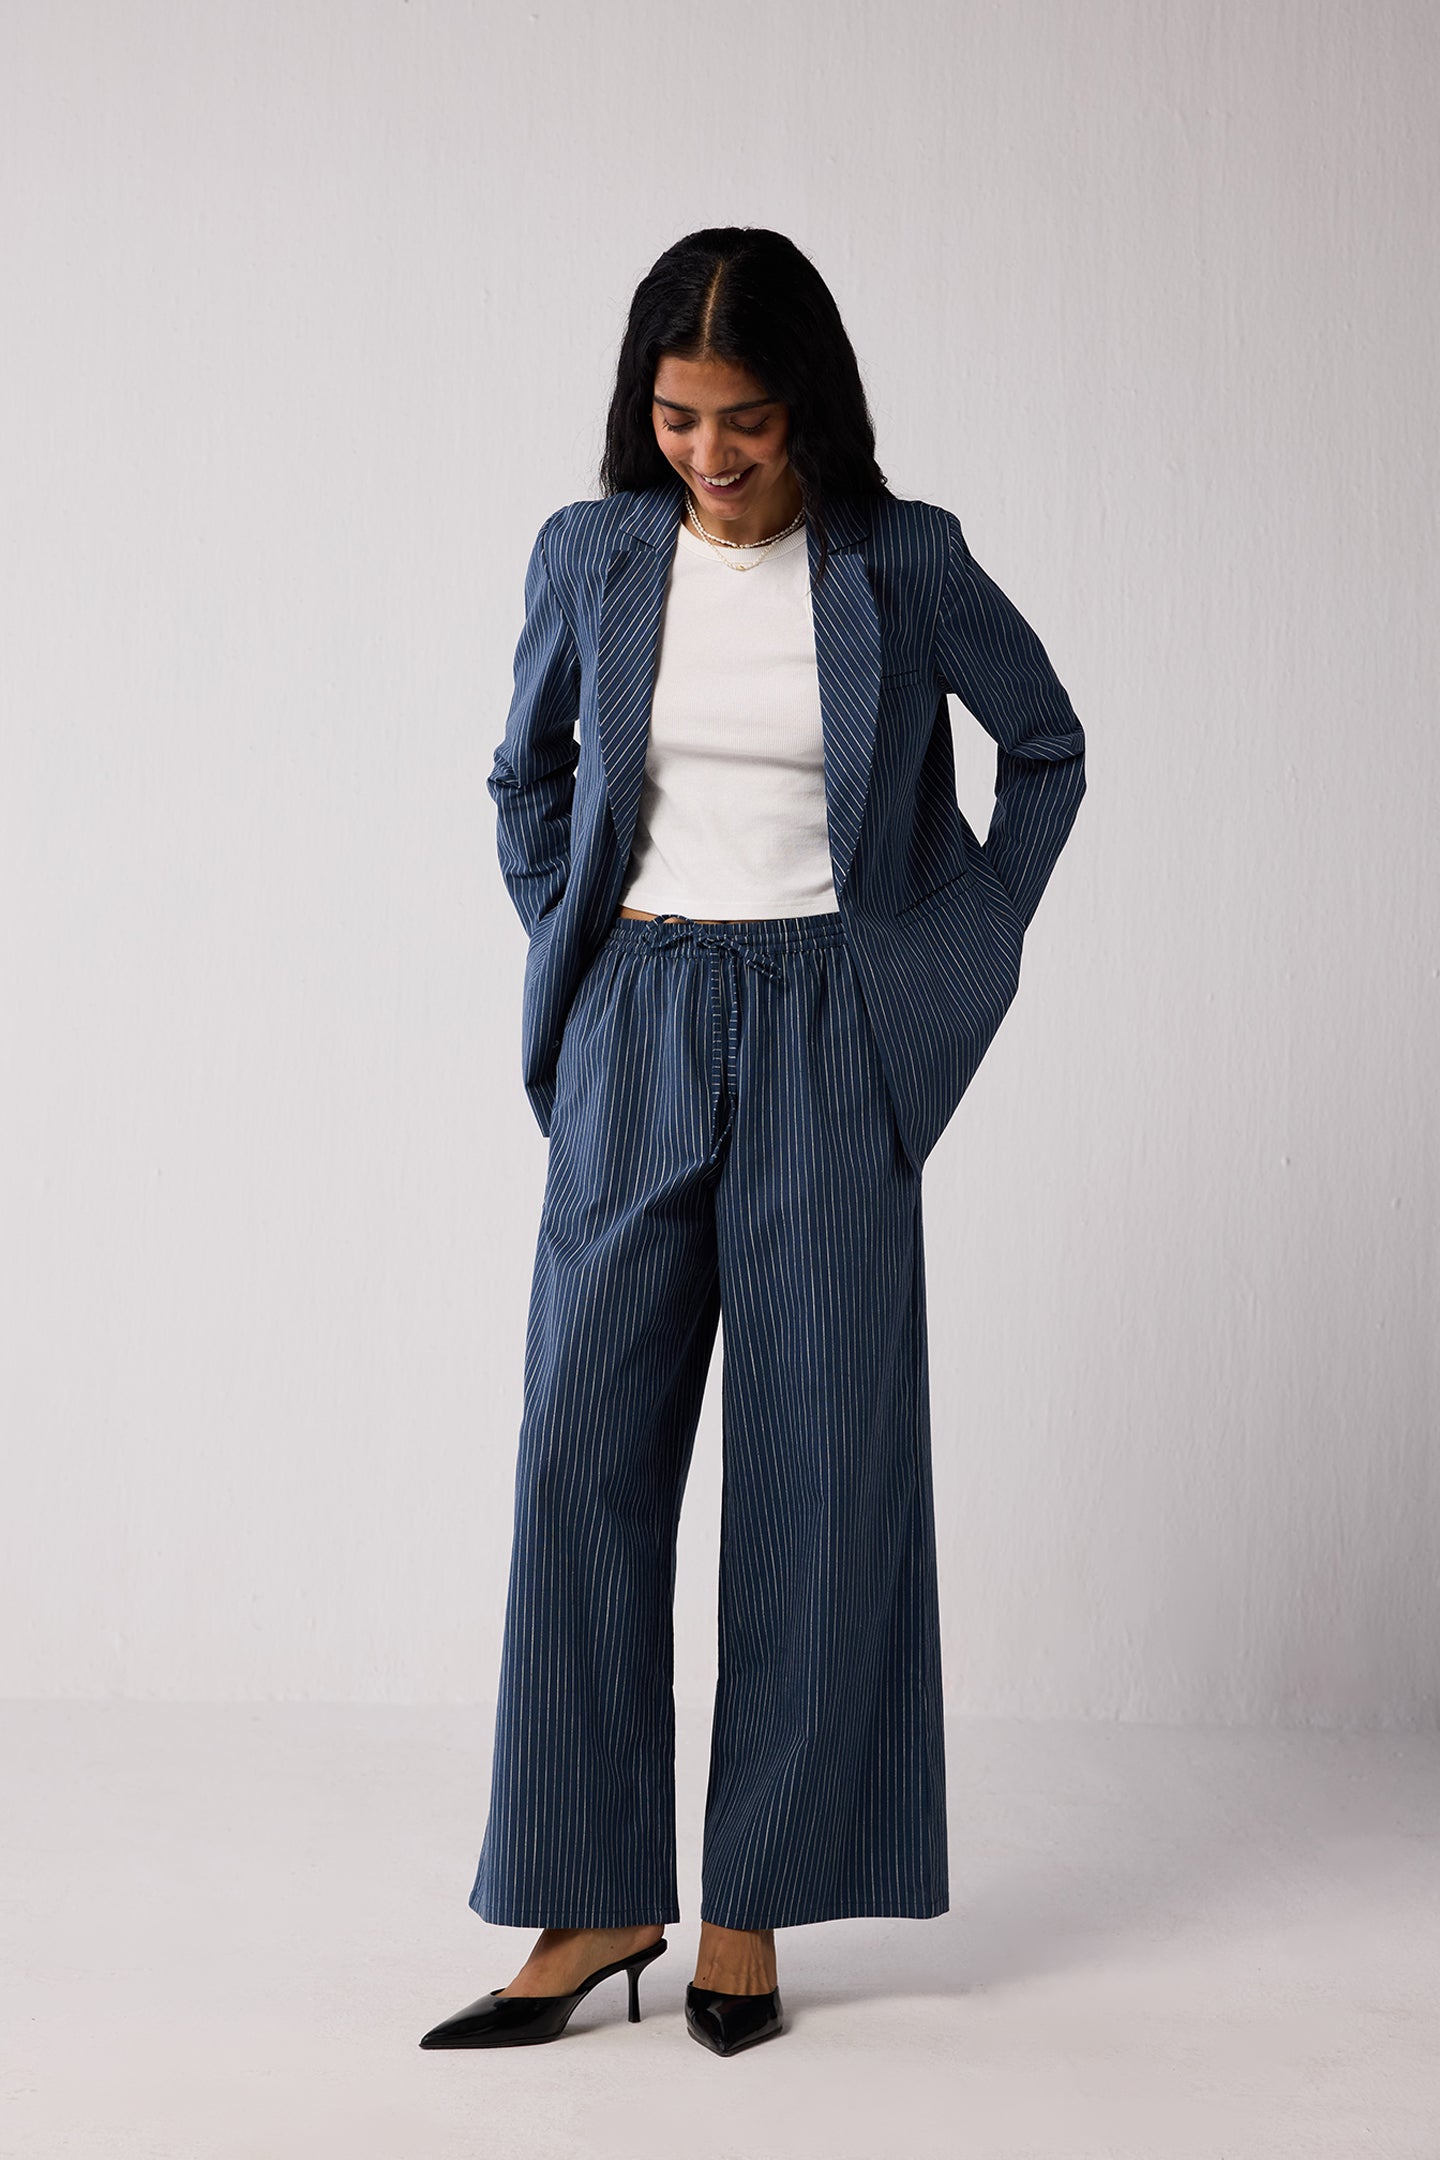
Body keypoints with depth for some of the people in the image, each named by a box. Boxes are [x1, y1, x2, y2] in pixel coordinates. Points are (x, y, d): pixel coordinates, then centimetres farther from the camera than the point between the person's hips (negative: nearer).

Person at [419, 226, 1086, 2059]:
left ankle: (751, 1908, 10)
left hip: (827, 1041, -1)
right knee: (589, 1445, -3)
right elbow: (527, 777, 18)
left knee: (815, 1460, -1)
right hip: (638, 1035, 2)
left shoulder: (904, 566, -2)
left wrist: (964, 952, 6)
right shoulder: (591, 555, 3)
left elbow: (1047, 748, 12)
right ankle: (595, 1896, 6)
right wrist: (570, 961, 10)